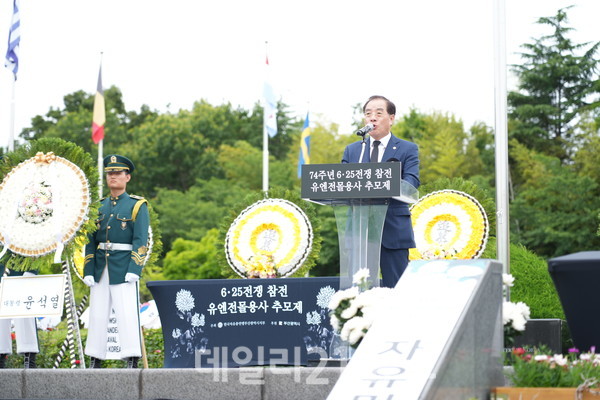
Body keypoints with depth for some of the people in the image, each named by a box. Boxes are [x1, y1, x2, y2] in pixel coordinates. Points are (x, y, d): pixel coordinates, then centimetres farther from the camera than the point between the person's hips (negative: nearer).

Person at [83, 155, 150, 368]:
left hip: (123, 268, -5)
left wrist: (134, 269, -16)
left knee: (128, 314, -8)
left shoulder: (137, 205, 1)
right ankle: (95, 362, 11)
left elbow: (140, 241, -6)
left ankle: (132, 362, -7)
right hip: (100, 268, 5)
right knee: (97, 314, 6)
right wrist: (88, 270, 4)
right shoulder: (99, 206, 15)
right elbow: (91, 241, 14)